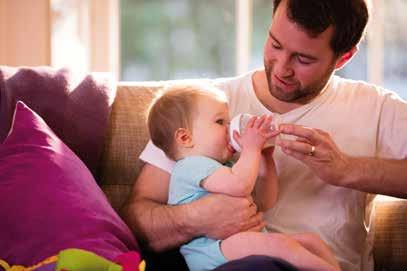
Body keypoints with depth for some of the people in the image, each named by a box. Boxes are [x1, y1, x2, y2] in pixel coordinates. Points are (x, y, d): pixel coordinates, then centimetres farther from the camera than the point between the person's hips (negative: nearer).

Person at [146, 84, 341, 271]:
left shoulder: (221, 168, 31)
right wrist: (252, 148, -5)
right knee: (279, 244, -32)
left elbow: (265, 202, 30)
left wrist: (265, 157, 21)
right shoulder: (192, 165, -4)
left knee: (311, 241, -2)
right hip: (212, 248, -10)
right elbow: (239, 186, -21)